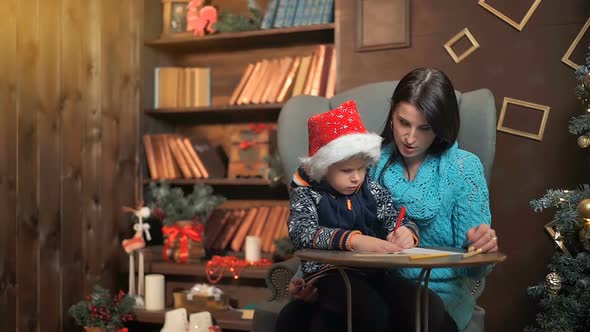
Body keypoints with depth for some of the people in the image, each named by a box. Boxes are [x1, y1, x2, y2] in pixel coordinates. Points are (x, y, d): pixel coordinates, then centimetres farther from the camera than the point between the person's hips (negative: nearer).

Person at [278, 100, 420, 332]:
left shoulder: (374, 192, 14)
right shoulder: (307, 193, 2)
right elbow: (301, 233, -15)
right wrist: (353, 240, -29)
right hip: (328, 274, -6)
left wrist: (406, 233, -14)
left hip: (373, 271, 6)